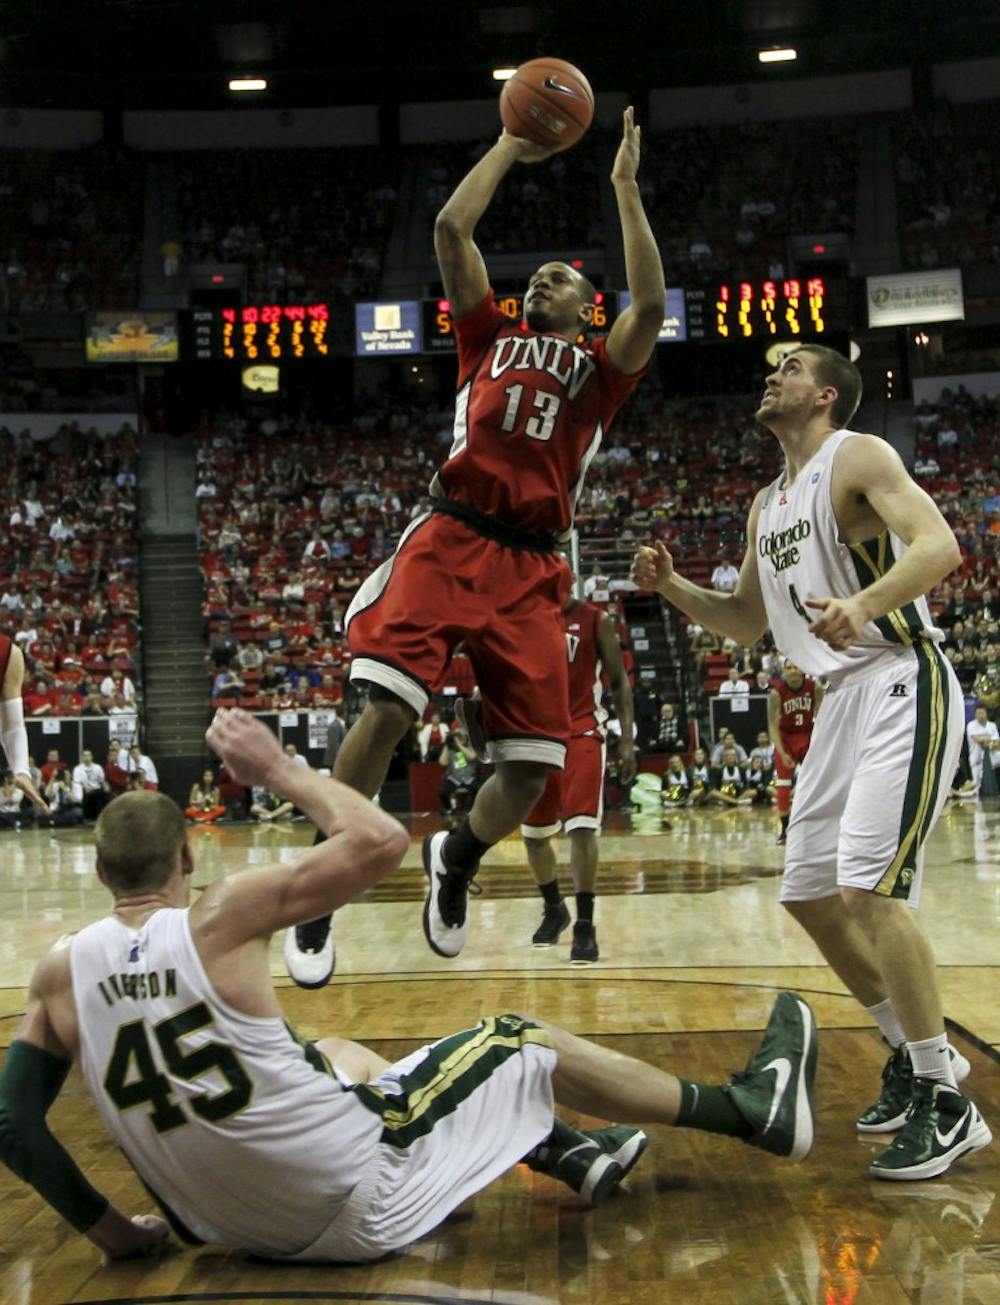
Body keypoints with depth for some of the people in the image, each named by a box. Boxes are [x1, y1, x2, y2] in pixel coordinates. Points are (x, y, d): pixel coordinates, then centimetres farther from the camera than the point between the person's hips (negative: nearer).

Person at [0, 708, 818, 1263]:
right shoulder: (219, 920, -20)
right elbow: (382, 841, -16)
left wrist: (108, 1230, 9)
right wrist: (280, 770, -5)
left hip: (224, 1225, 6)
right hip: (359, 1206, -6)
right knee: (521, 1046, 11)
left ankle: (571, 1155, 41)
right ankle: (756, 1110, 26)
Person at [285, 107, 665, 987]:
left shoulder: (602, 369, 19)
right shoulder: (489, 337, 21)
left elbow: (651, 304, 1)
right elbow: (451, 229, 12)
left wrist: (625, 188, 5)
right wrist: (510, 148, 18)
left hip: (531, 567, 1)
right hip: (449, 541, -1)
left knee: (534, 766, -5)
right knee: (388, 708, -20)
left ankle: (455, 859, 26)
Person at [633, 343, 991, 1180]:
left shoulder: (857, 456, -8)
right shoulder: (767, 505, 18)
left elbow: (939, 545, -23)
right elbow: (748, 622, 26)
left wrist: (861, 606, -40)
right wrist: (672, 587, 10)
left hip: (903, 685, -9)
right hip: (844, 697, 9)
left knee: (870, 886, -18)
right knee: (809, 893, 9)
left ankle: (947, 1104, -7)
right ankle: (914, 1055, 25)